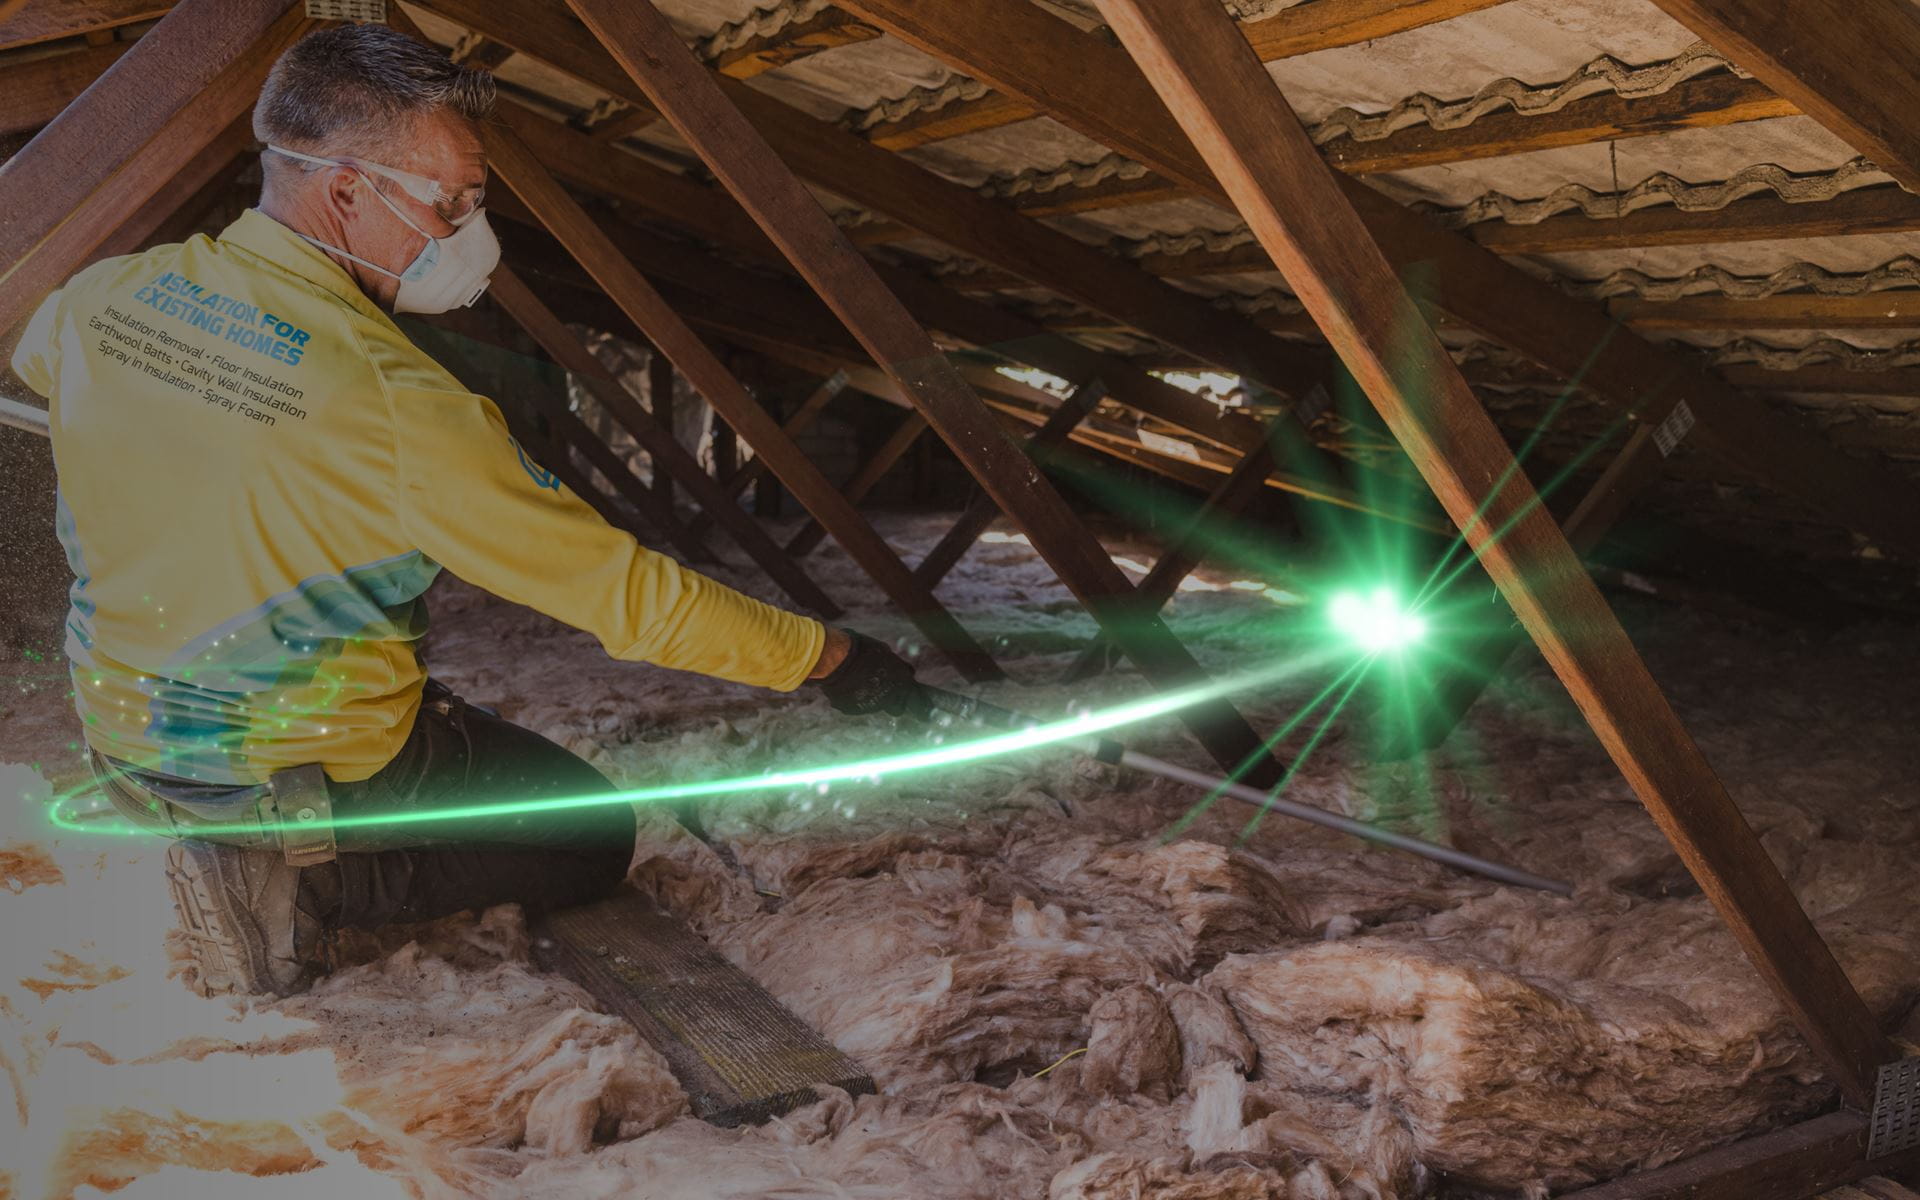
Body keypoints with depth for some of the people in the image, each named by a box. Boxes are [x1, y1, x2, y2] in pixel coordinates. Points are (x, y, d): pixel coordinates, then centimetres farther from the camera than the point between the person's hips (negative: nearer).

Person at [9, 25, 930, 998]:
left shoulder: (100, 298, -9)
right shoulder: (397, 406, -30)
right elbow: (624, 593, -25)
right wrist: (829, 656, -16)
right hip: (314, 778, -8)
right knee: (593, 839, 12)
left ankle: (237, 849, 15)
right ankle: (302, 889, -3)